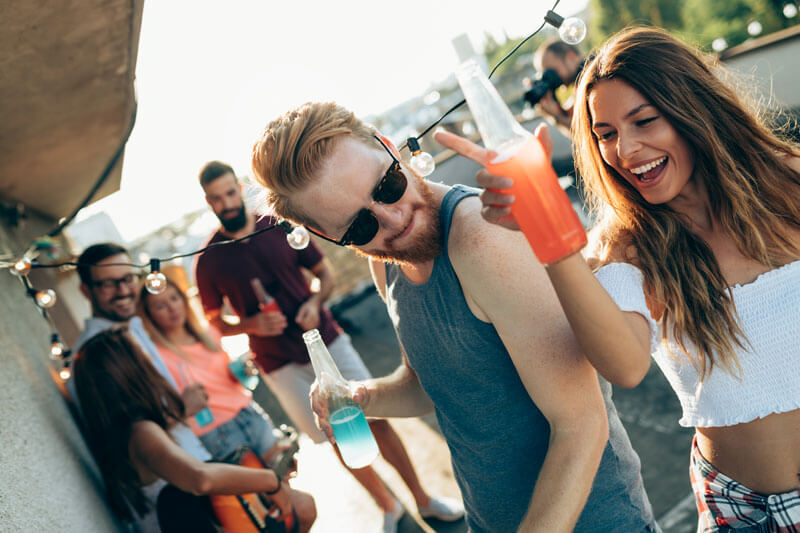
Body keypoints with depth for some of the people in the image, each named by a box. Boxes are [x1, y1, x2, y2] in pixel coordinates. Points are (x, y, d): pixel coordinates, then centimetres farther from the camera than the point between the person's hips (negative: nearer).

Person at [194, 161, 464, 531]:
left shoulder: (280, 227, -2)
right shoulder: (209, 262, -5)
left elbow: (325, 273, 6)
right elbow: (213, 323, 2)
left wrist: (315, 302, -14)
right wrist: (251, 324, -16)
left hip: (327, 341, 1)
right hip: (281, 365, -1)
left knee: (376, 418, 4)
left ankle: (423, 499, 21)